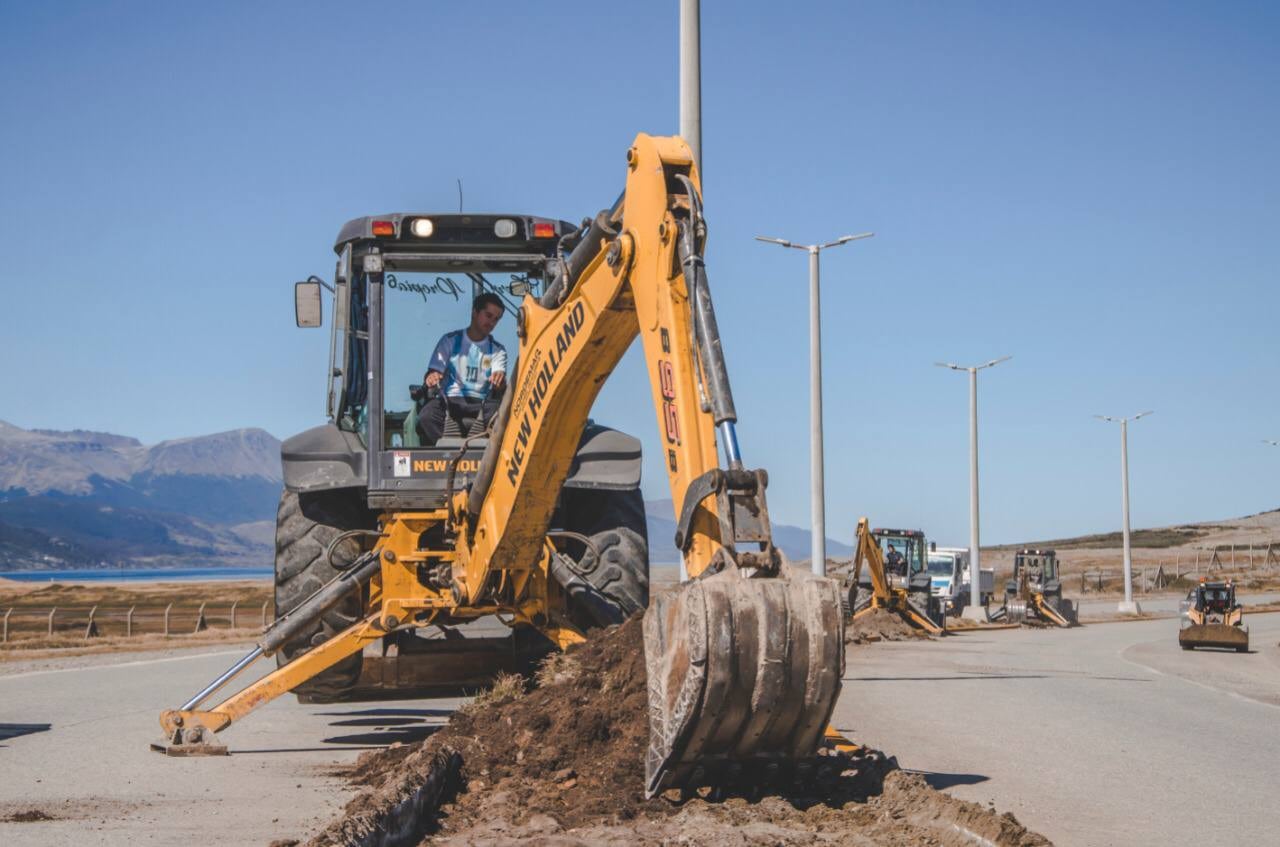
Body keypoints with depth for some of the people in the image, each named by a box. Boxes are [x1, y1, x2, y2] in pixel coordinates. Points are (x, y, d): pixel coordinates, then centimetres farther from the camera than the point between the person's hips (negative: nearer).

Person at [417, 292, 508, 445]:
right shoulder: (450, 340, 12)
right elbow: (434, 372, 6)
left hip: (481, 403, 0)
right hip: (449, 399, 0)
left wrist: (499, 379, -30)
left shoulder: (497, 350, 14)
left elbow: (499, 386, -3)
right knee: (426, 418, -34)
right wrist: (431, 378, -21)